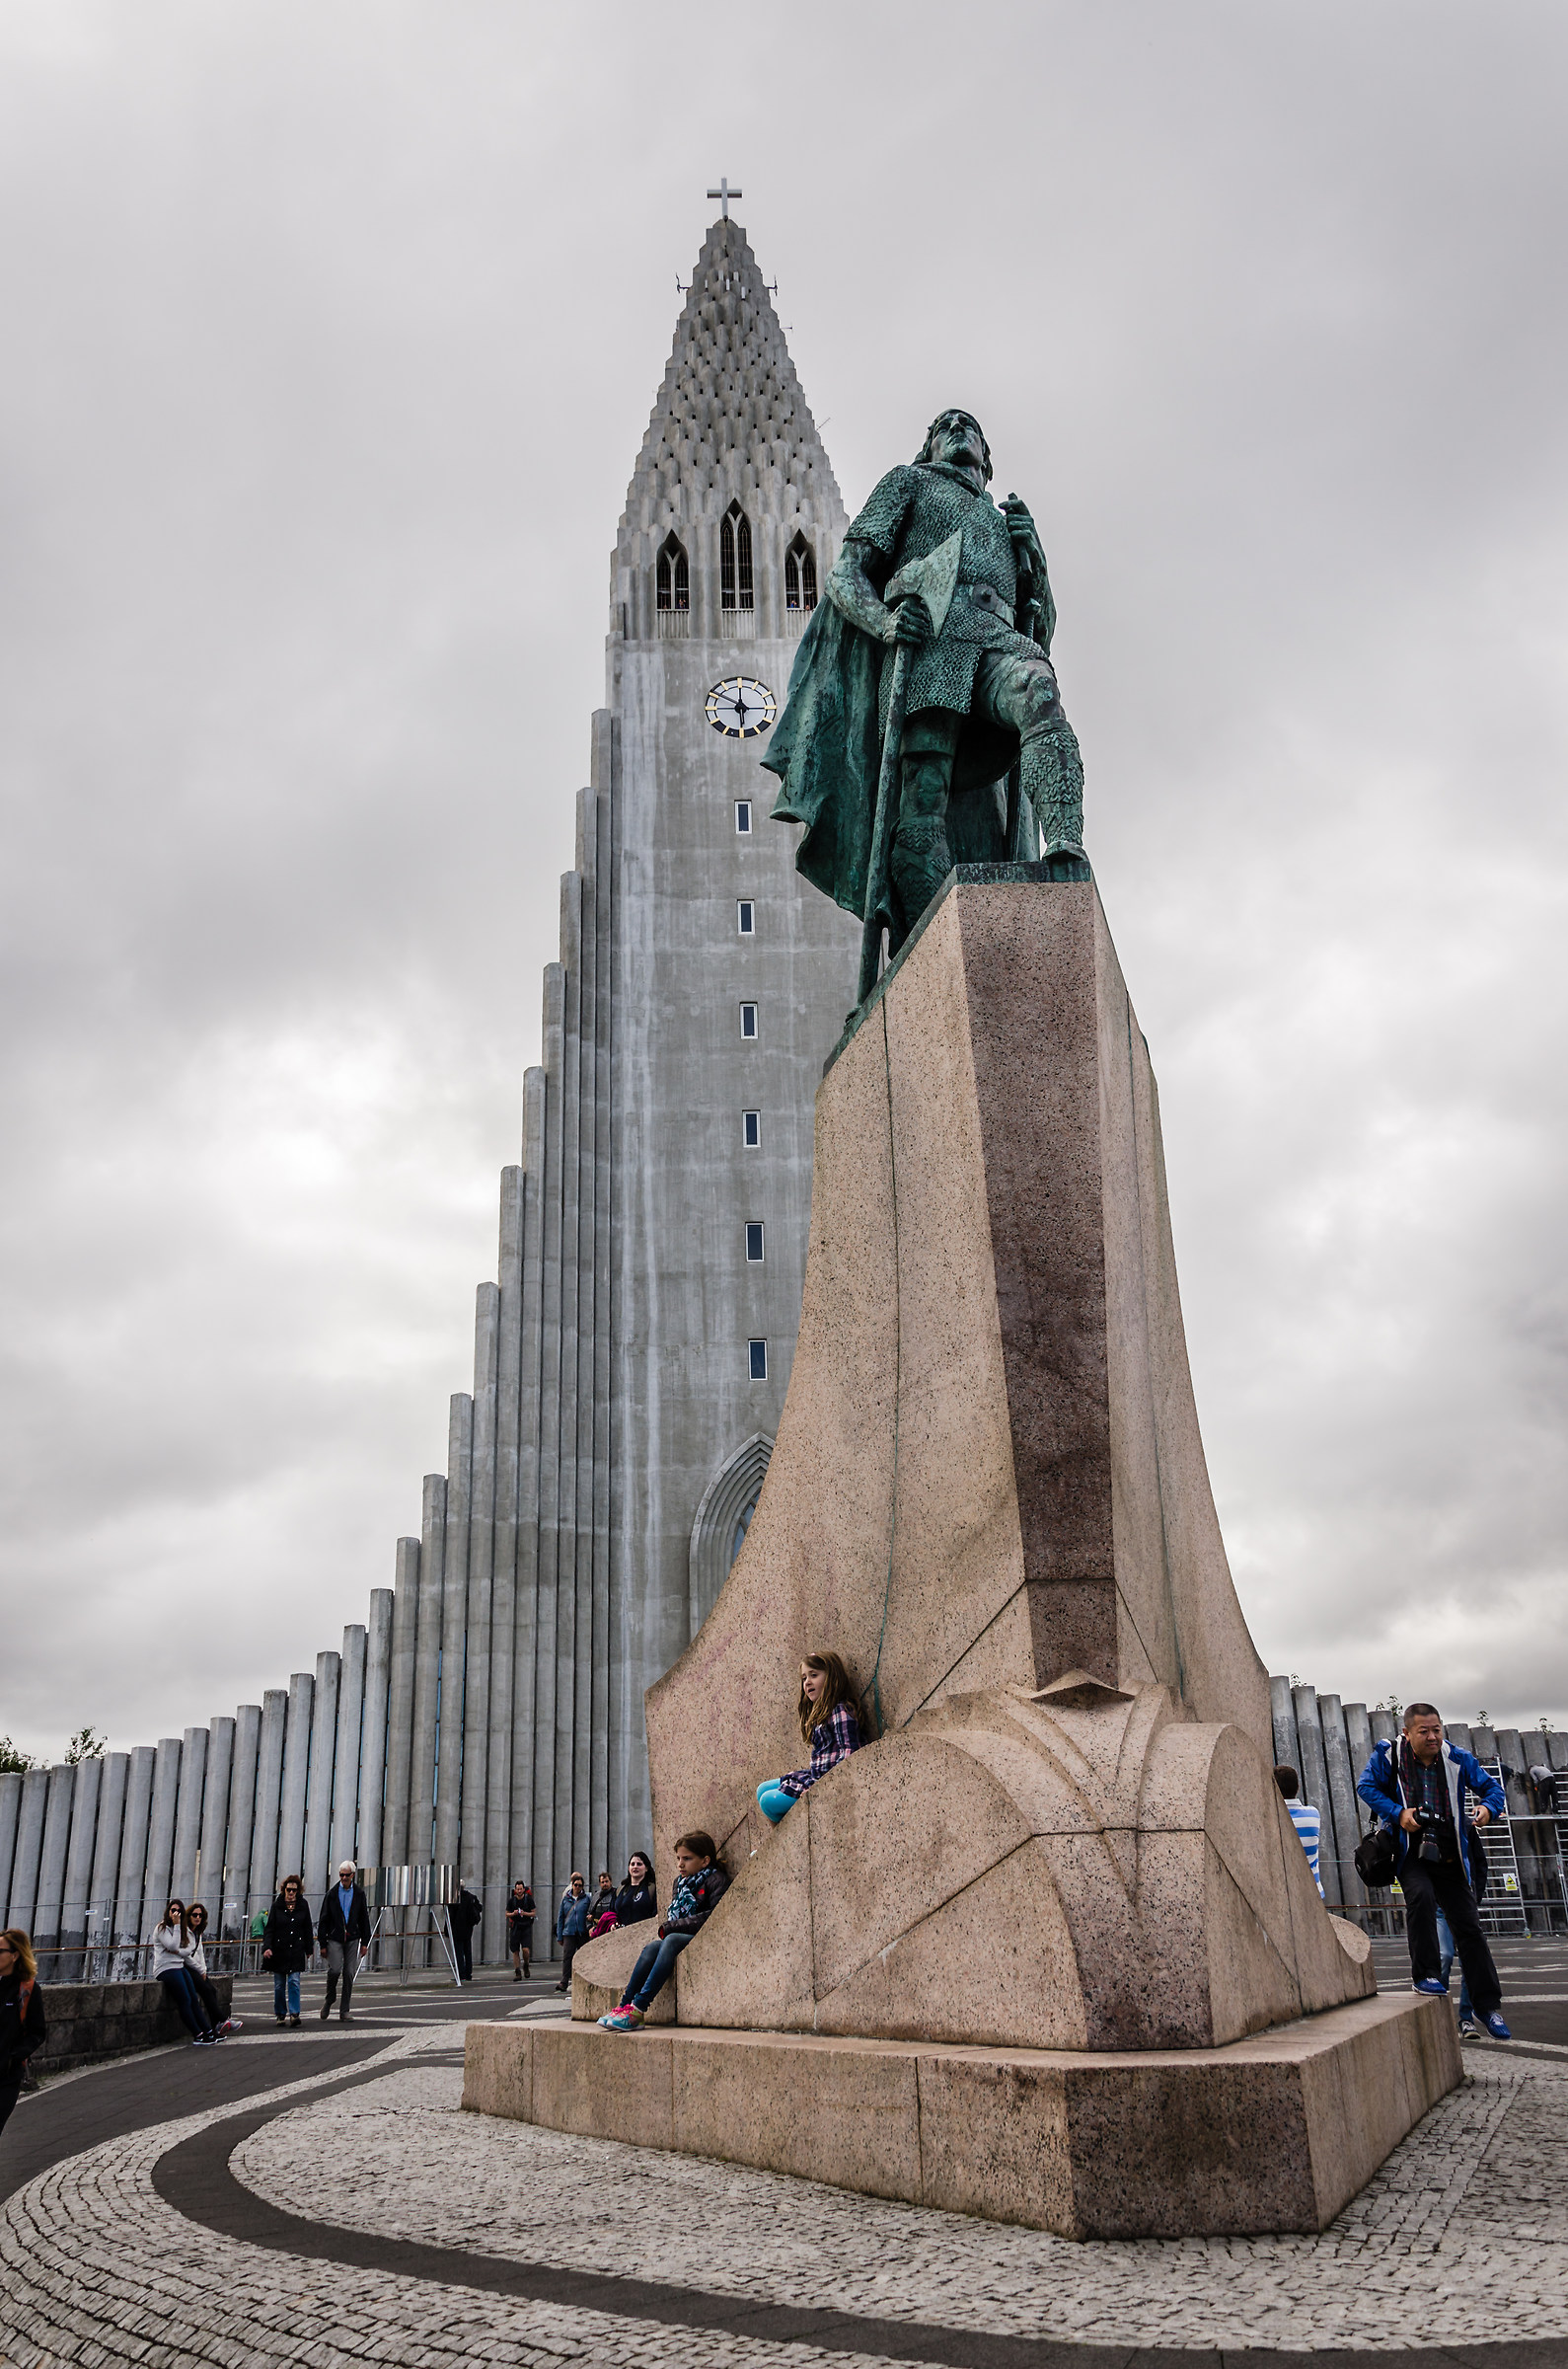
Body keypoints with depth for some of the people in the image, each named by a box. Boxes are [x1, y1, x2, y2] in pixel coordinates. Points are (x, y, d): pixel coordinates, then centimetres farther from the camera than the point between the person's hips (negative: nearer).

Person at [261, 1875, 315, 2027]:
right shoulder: (277, 1906, -2)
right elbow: (269, 1928, -4)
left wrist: (309, 1950, 9)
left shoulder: (303, 1905, 3)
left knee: (294, 1982, -10)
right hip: (279, 1951, 0)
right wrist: (267, 1947, -17)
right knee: (279, 1985, 6)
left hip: (296, 1951, 0)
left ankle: (294, 2014, -11)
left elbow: (308, 1929, 9)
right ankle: (280, 2014, 20)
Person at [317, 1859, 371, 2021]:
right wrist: (323, 1944, -1)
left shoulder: (359, 1893, 6)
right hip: (334, 1938, -1)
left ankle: (344, 2010, 6)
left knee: (349, 1973, -3)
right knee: (335, 1969, -18)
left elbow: (364, 1919, 10)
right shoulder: (332, 1893, 2)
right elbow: (323, 1920, 3)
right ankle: (329, 1999, 8)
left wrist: (365, 1942, 4)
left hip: (352, 1939, 1)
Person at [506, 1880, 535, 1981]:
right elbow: (507, 1914, 9)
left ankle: (526, 1965, 15)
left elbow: (533, 1913, 3)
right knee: (515, 1951, 1)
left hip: (526, 1927, -2)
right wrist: (513, 1914, -11)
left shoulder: (529, 1900, -1)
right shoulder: (511, 1901, 3)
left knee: (526, 1949, -14)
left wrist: (525, 1913, -15)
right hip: (515, 1927, 2)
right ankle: (517, 1973, 9)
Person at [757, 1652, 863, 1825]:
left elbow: (849, 1752, -22)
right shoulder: (821, 1712, 17)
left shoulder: (840, 1711, -14)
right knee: (763, 1790, 15)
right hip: (814, 1778, 11)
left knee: (768, 1801, -13)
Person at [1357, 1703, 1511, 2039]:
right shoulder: (1389, 1756, -7)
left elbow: (1491, 1786, 9)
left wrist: (1489, 1807, -15)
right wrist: (1397, 1813, -18)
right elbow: (1366, 1785, -4)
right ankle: (1425, 1974, -18)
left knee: (1468, 1926, 3)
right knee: (1421, 1895, -32)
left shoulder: (1458, 1760, 0)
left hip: (1450, 1859, 3)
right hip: (1411, 1854, -3)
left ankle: (1487, 2004, 14)